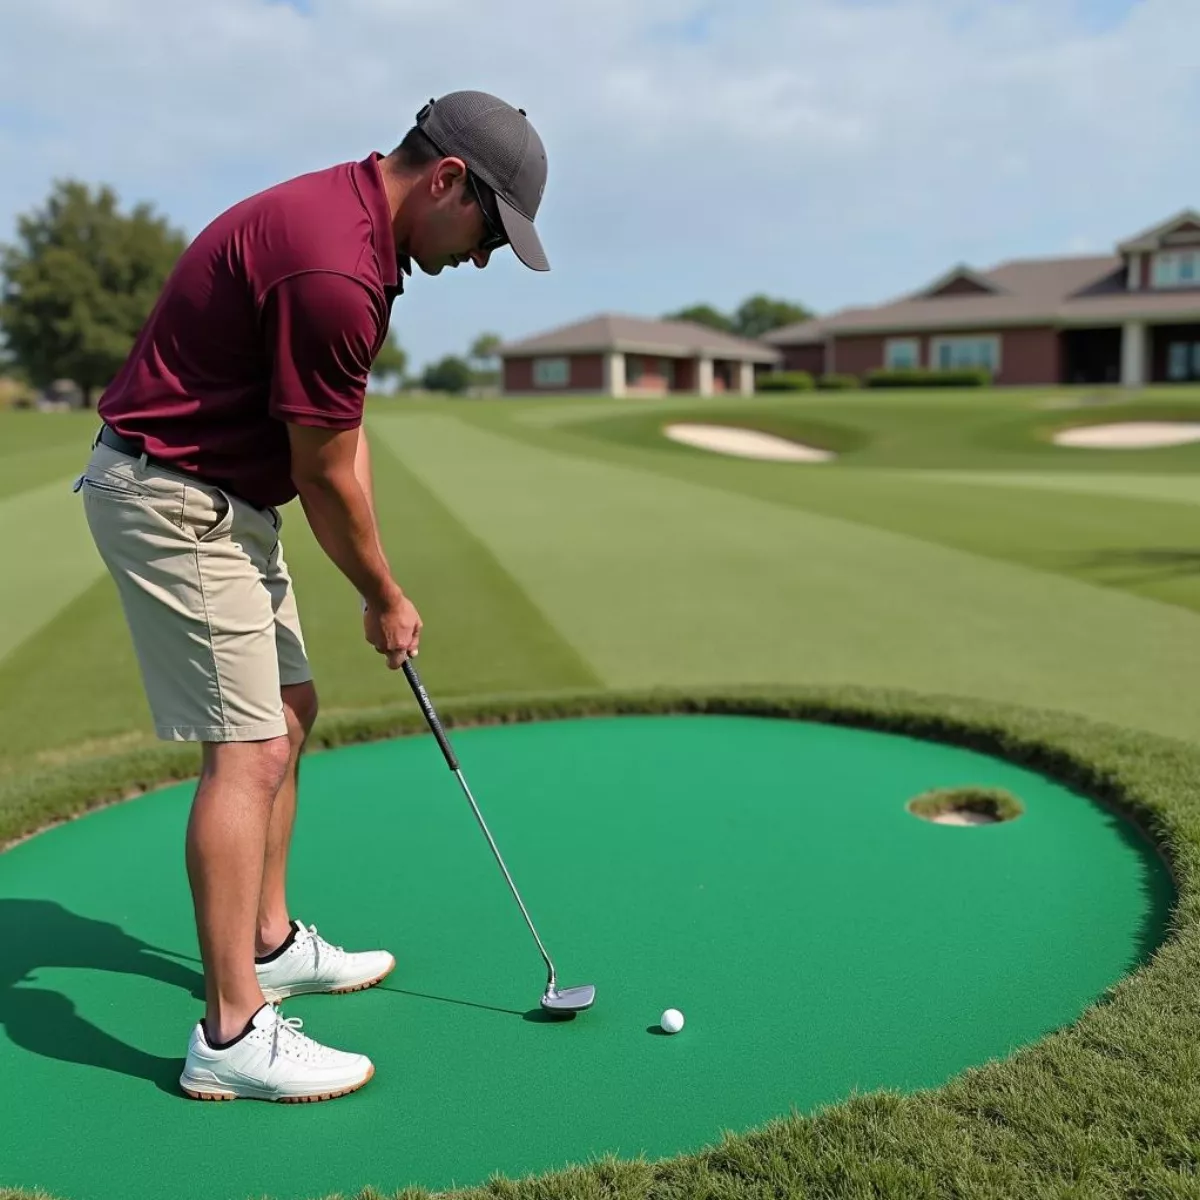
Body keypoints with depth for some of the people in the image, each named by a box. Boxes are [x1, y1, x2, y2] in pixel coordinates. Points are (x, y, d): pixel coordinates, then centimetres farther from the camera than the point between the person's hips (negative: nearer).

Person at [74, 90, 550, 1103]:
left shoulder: (345, 220, 8)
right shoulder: (334, 270, -25)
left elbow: (342, 441, 10)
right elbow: (325, 476, -16)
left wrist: (377, 586, 7)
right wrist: (385, 597, -1)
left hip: (221, 497, 11)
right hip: (176, 499, -11)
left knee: (287, 712, 16)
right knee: (247, 748, -10)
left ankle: (270, 943, 30)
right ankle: (232, 1031, -1)